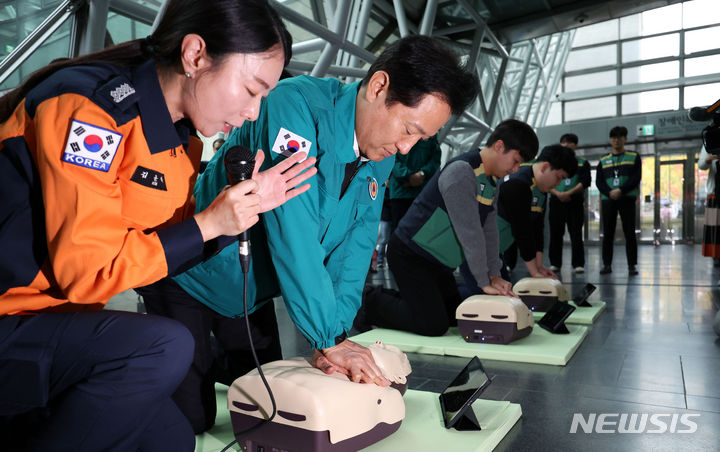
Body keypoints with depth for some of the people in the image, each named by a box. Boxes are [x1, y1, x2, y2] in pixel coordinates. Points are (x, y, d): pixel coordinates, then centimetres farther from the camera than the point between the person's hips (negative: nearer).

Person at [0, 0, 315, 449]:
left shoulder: (179, 133, 3)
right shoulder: (88, 107, -23)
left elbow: (169, 239, 7)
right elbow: (85, 271, -23)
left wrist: (248, 205, -5)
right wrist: (207, 224, -21)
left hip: (63, 318, 8)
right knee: (165, 348, -29)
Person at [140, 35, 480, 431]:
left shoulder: (381, 159, -6)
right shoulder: (295, 105, -30)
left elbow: (356, 243, -10)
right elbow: (292, 233, -35)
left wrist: (336, 333, -21)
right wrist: (330, 338, -31)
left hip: (253, 292, 7)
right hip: (192, 279, -6)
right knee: (187, 419, 1)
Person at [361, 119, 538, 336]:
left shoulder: (491, 182, 9)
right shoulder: (461, 172, -23)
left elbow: (489, 230, 9)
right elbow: (469, 232, -25)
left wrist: (495, 276, 1)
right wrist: (484, 282, -22)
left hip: (438, 262, 10)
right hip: (410, 255, -10)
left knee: (454, 317, 14)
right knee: (434, 325, -13)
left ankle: (386, 297, 24)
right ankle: (371, 303, 5)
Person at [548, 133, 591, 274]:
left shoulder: (582, 163, 11)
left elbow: (585, 182, -2)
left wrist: (569, 193, -16)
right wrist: (558, 193, -11)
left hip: (575, 201, -1)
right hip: (556, 201, 1)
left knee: (576, 233, -4)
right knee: (556, 233, 1)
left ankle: (578, 264, -1)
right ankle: (555, 263, 8)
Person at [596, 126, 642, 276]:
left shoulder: (634, 157, 10)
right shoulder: (603, 160, 15)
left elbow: (636, 178, -1)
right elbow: (599, 181, 7)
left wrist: (621, 190, -15)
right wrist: (609, 193, -11)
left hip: (627, 199, -2)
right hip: (607, 200, 2)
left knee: (629, 233, -4)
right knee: (607, 233, 1)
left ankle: (632, 265, 0)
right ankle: (607, 264, 7)